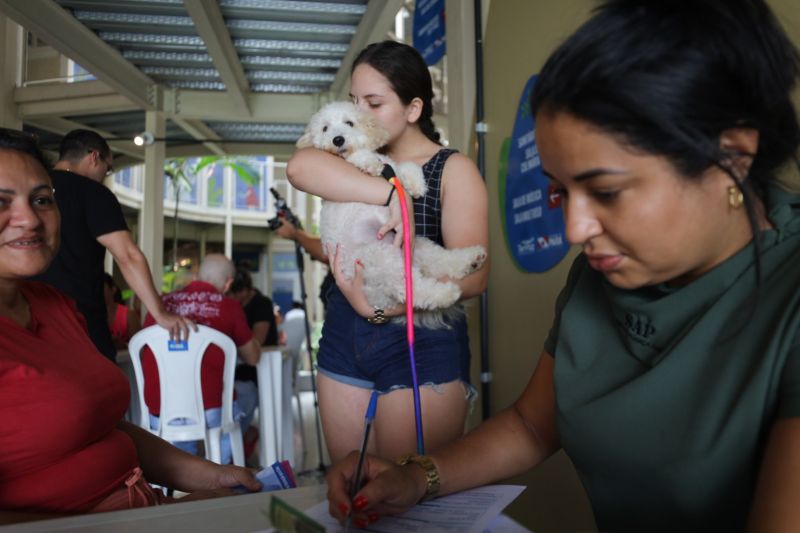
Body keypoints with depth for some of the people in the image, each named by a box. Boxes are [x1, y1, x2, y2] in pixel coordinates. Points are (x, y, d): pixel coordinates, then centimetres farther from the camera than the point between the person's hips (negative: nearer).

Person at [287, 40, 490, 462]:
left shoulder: (452, 170, -3)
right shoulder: (357, 162, 10)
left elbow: (472, 276, -15)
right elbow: (300, 167, -15)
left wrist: (381, 308, -23)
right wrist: (390, 194, -24)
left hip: (421, 344, -4)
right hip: (343, 338, 5)